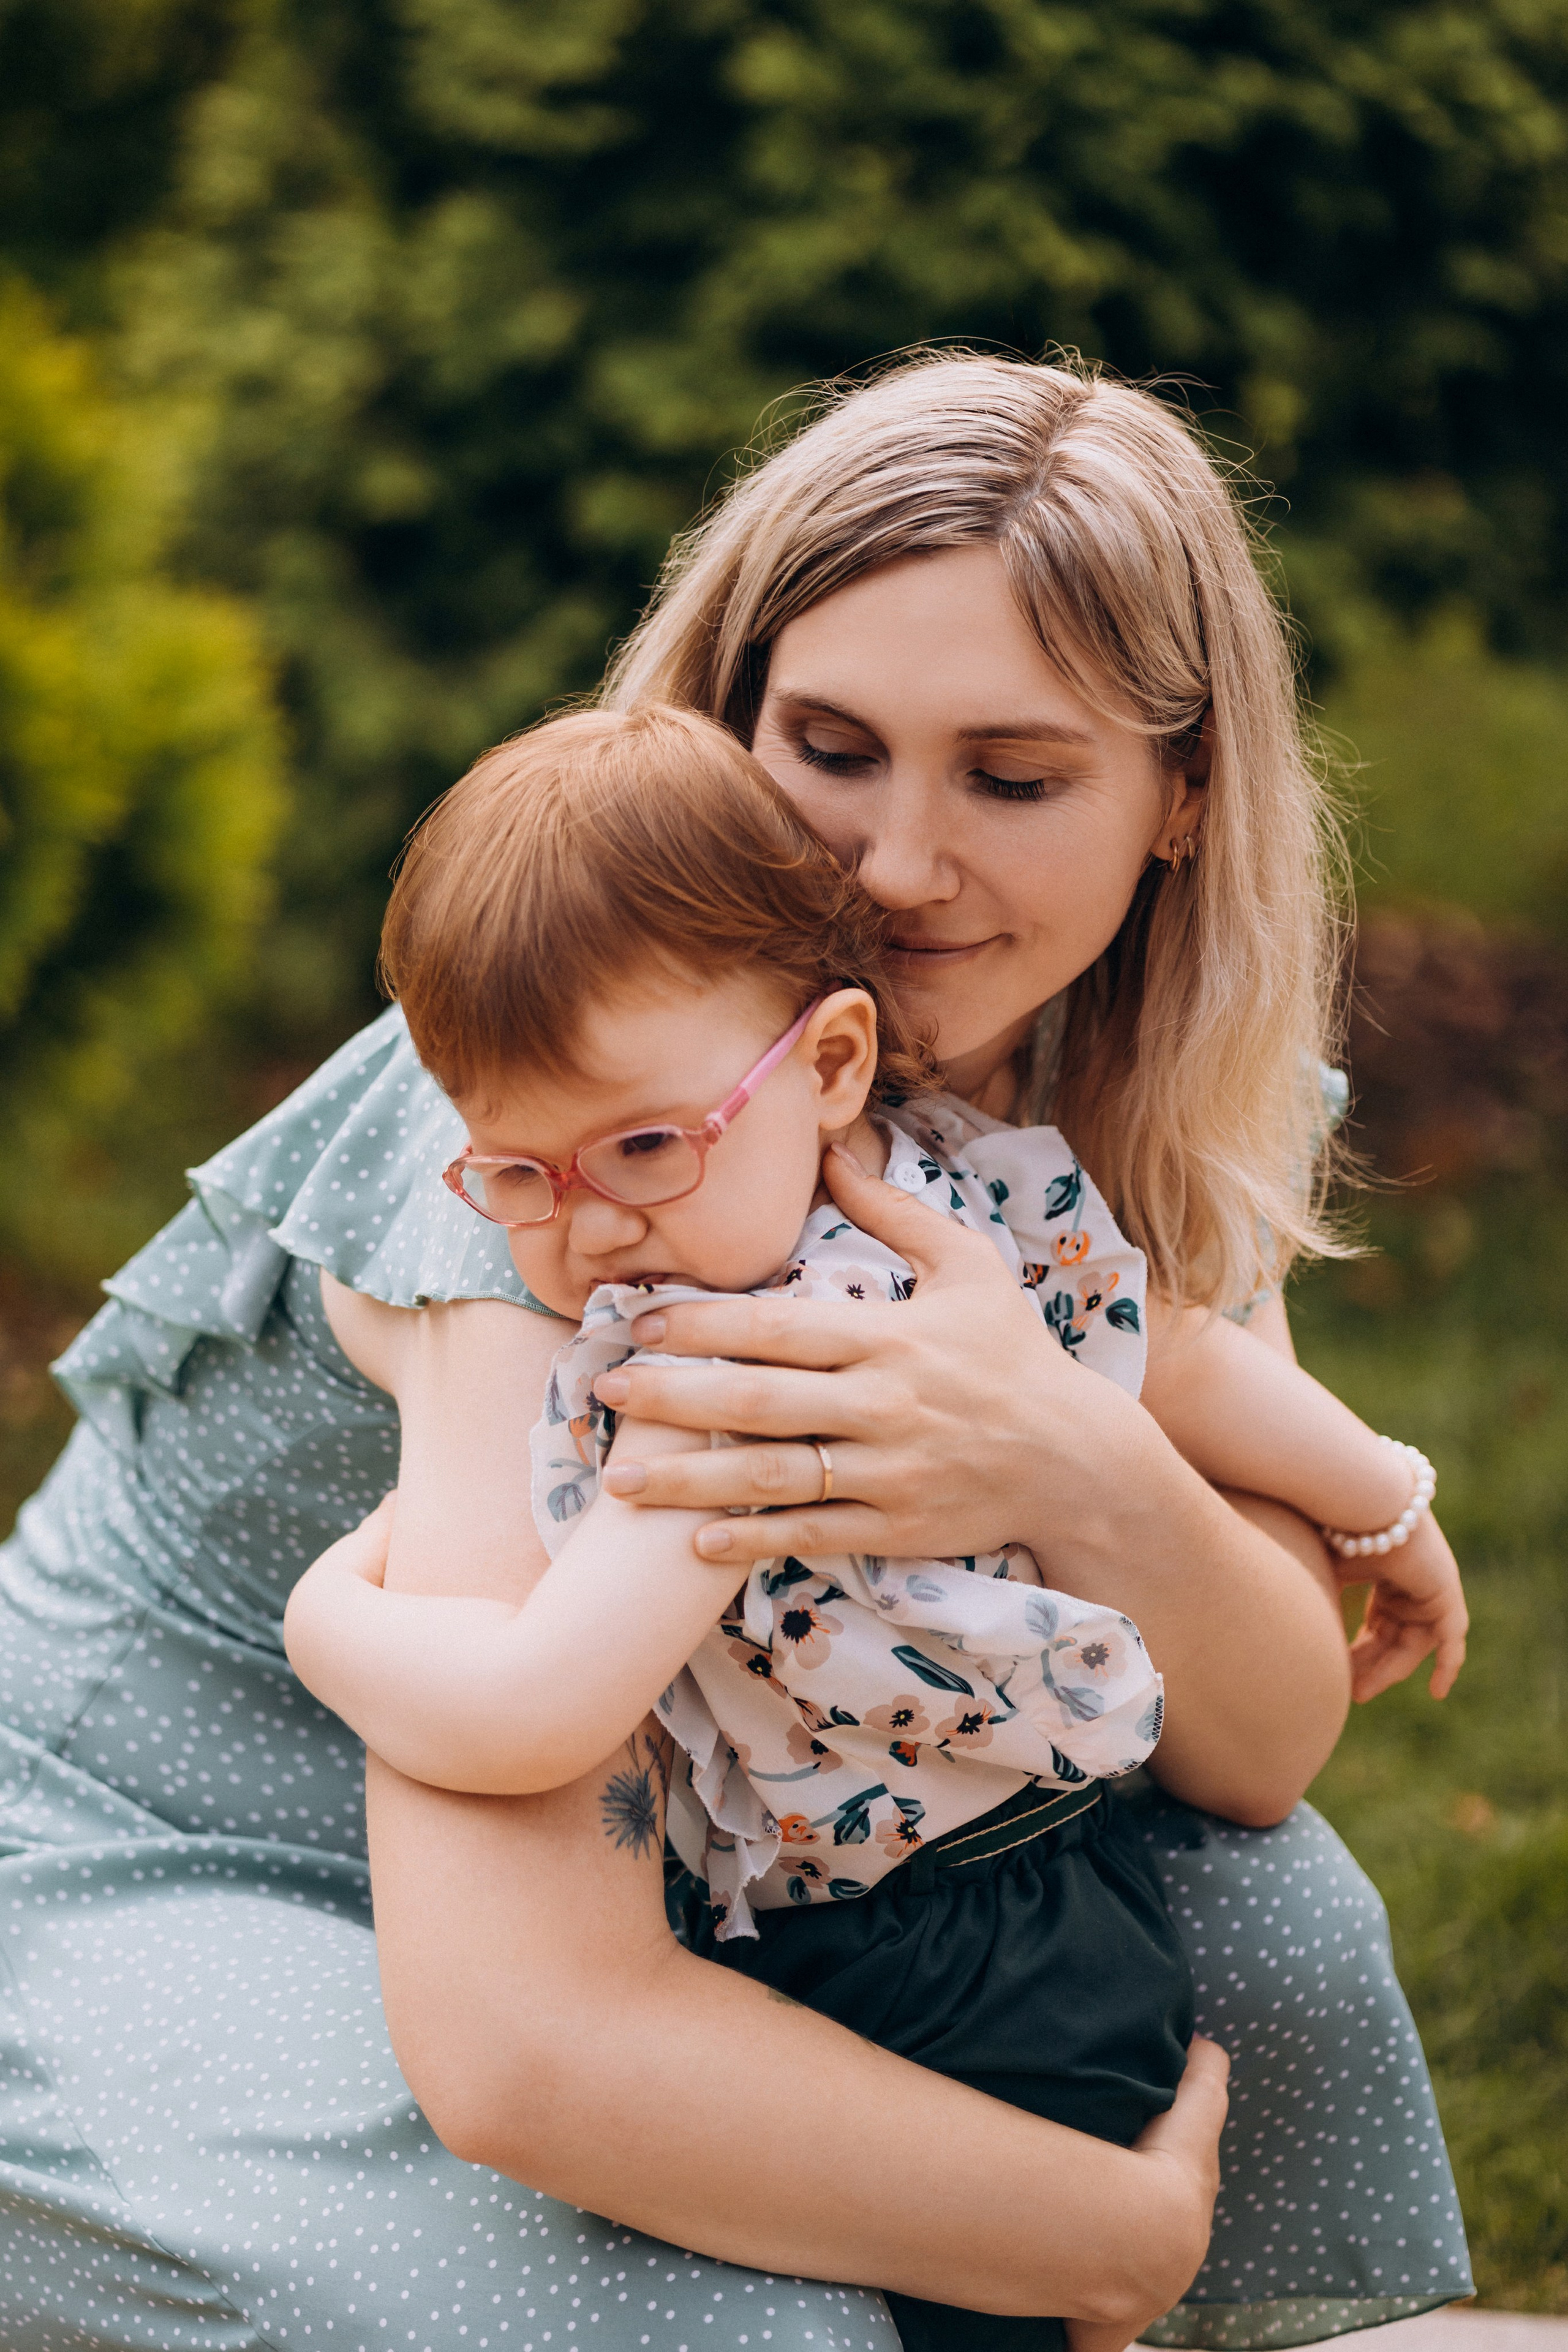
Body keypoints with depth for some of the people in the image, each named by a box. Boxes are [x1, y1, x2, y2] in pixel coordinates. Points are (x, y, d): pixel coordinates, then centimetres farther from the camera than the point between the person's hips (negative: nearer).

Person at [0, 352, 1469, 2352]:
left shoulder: (1144, 1112, -8)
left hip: (648, 1825, 7)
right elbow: (531, 2041, -40)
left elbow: (1271, 1746, -11)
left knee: (1261, 1919, -11)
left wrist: (1091, 1483, -33)